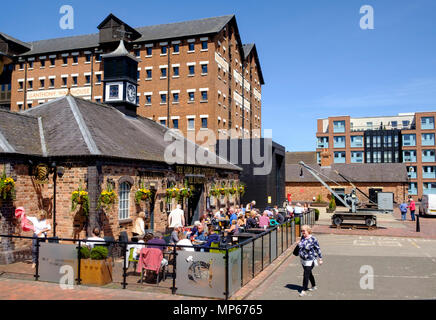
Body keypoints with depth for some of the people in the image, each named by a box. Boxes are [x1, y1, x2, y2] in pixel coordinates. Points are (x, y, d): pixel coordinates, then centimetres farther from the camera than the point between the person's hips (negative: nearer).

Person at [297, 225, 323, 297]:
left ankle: (304, 290, 0)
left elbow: (318, 249, -10)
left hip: (310, 260, -7)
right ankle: (314, 286, 39)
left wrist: (320, 259, -7)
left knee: (306, 275, -8)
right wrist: (298, 244, 4)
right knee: (309, 273, 21)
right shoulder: (302, 237, 1)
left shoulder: (313, 239, -17)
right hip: (302, 259, 7)